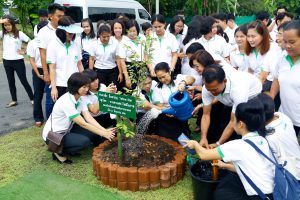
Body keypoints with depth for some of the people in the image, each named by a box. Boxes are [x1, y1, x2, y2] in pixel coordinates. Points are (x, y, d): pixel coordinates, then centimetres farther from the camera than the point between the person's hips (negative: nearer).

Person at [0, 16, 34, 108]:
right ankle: (14, 100, 22)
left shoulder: (19, 33, -6)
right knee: (11, 82, 12)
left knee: (24, 81, 2)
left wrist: (24, 52, -8)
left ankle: (32, 99, 13)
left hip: (18, 61, -4)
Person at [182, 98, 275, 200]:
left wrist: (195, 144, 13)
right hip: (272, 191, 7)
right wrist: (225, 165, 25)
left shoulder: (238, 146, -19)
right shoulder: (262, 140, 1)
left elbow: (204, 155, -8)